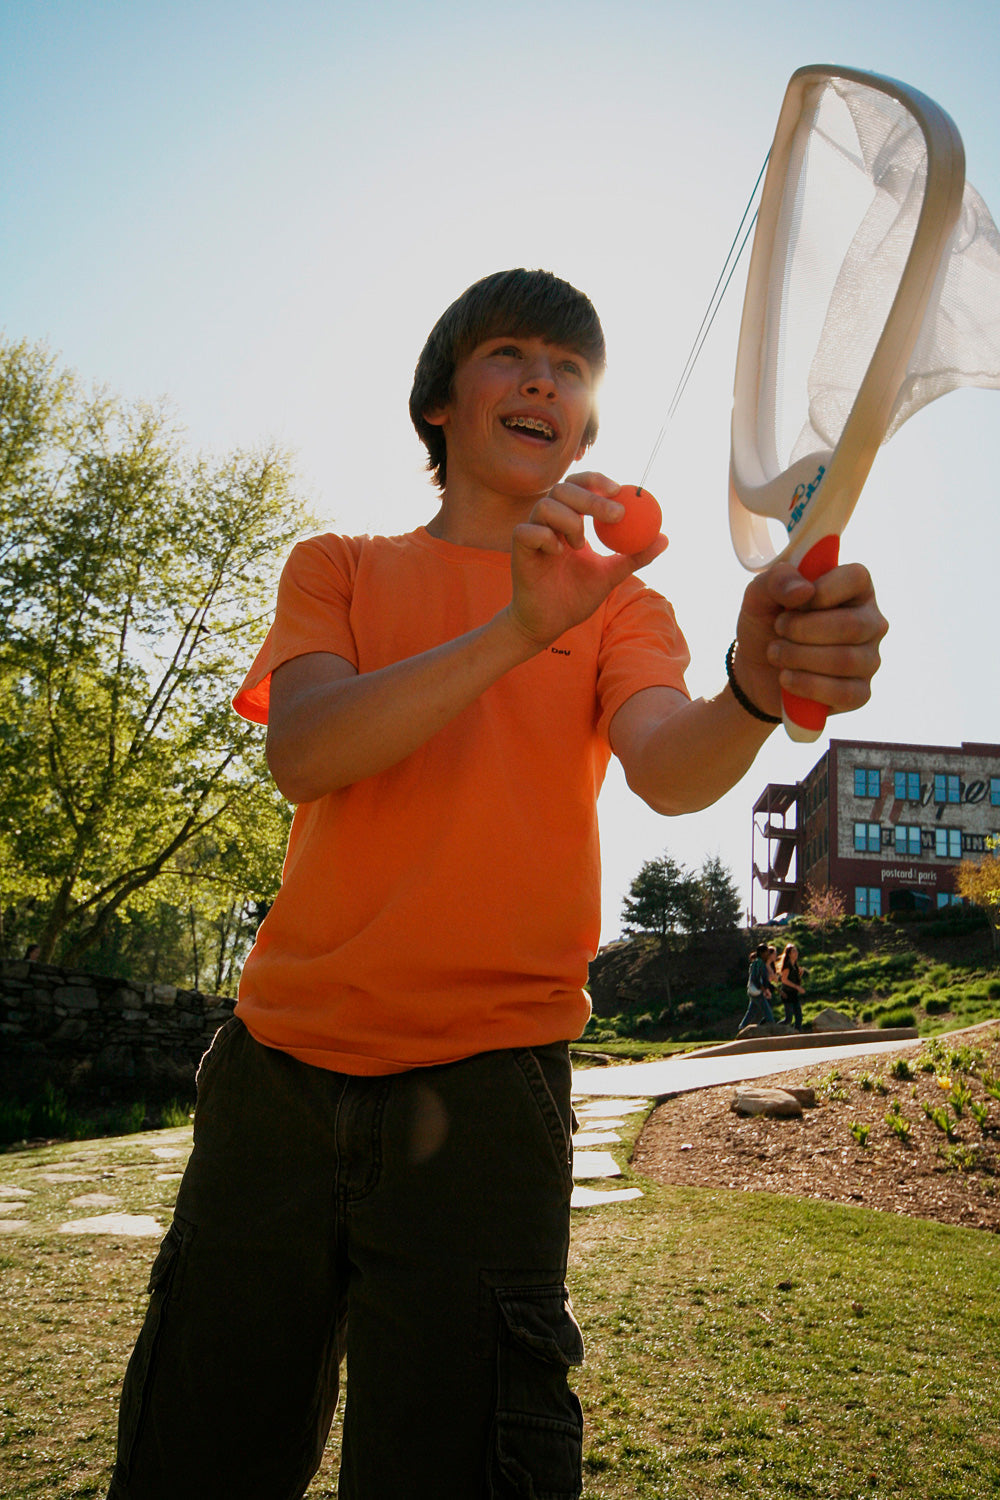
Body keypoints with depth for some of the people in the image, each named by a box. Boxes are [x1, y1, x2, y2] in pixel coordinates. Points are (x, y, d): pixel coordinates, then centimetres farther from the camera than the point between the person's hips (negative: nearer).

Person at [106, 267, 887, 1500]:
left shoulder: (621, 607, 9)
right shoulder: (337, 570, 10)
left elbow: (670, 770, -12)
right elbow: (301, 750, -10)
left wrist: (755, 691, -36)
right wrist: (519, 631, -25)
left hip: (481, 1087, -1)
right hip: (279, 1069, 2)